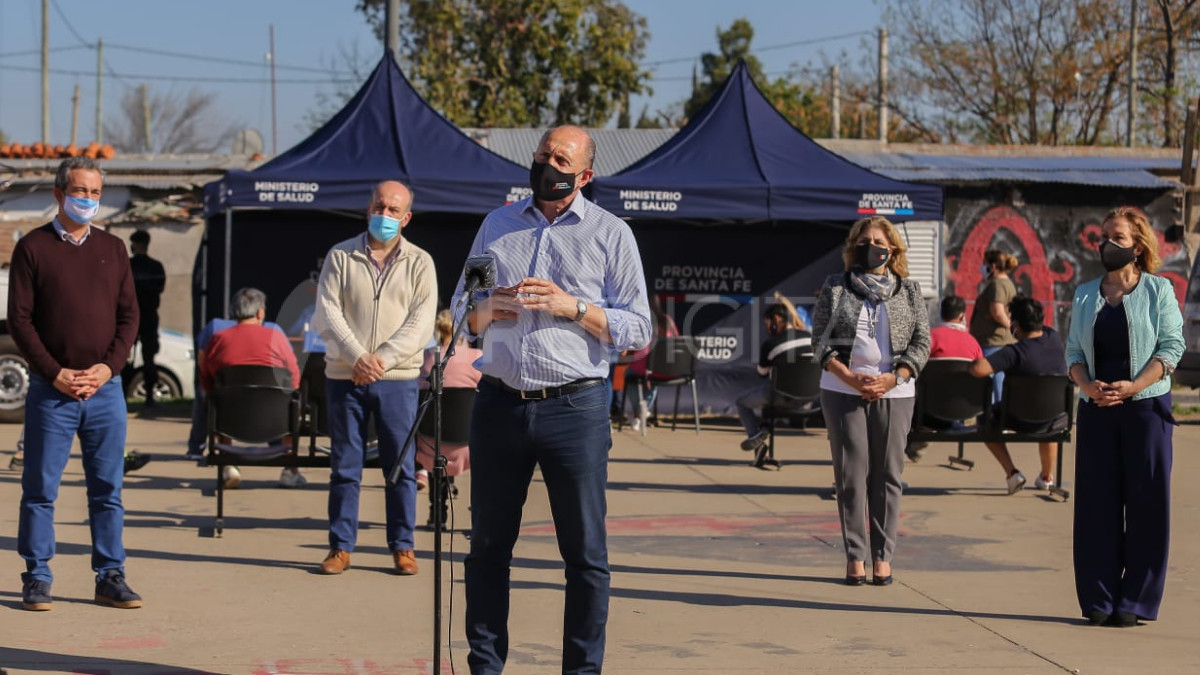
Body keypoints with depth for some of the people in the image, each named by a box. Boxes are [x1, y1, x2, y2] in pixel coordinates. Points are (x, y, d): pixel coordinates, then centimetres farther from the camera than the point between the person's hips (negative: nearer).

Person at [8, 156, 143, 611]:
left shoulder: (113, 249, 12)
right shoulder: (33, 248, 1)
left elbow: (129, 315, 9)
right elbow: (19, 319, -3)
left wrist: (108, 367, -6)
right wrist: (55, 373, -11)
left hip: (105, 388, 3)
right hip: (50, 389, -3)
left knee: (108, 488, 5)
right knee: (40, 488, 0)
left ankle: (110, 577, 11)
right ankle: (37, 579, 7)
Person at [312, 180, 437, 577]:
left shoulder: (419, 263, 6)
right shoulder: (341, 257, 6)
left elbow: (421, 322, -3)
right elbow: (326, 313, -1)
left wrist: (384, 358, -15)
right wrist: (357, 357, -15)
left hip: (397, 379, 0)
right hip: (344, 376, 0)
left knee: (400, 465, 2)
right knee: (344, 465, 4)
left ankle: (402, 547, 11)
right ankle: (341, 547, 10)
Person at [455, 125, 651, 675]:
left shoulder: (611, 233, 5)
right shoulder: (497, 225, 15)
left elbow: (637, 330, 0)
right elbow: (461, 315, 19)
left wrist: (574, 308, -13)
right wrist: (487, 310, -3)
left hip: (574, 408, -3)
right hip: (498, 404, 3)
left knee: (585, 552, 0)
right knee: (488, 545, 7)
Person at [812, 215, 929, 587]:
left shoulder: (909, 291, 8)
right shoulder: (835, 288, 7)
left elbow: (922, 342, 4)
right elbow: (820, 338, 3)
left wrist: (891, 379, -10)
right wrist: (850, 377, -11)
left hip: (894, 393, 0)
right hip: (842, 390, 0)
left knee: (887, 474, 1)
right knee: (851, 473, 0)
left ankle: (883, 555, 5)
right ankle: (855, 556, 3)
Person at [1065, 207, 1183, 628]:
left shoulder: (1158, 290, 3)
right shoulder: (1085, 296, 13)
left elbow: (1171, 347, -4)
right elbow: (1073, 351, 11)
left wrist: (1132, 386, -16)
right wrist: (1087, 385, -10)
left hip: (1145, 405, -3)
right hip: (1096, 409, 3)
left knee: (1145, 502, -2)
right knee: (1096, 503, 1)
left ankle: (1135, 602, 3)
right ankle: (1099, 600, 7)